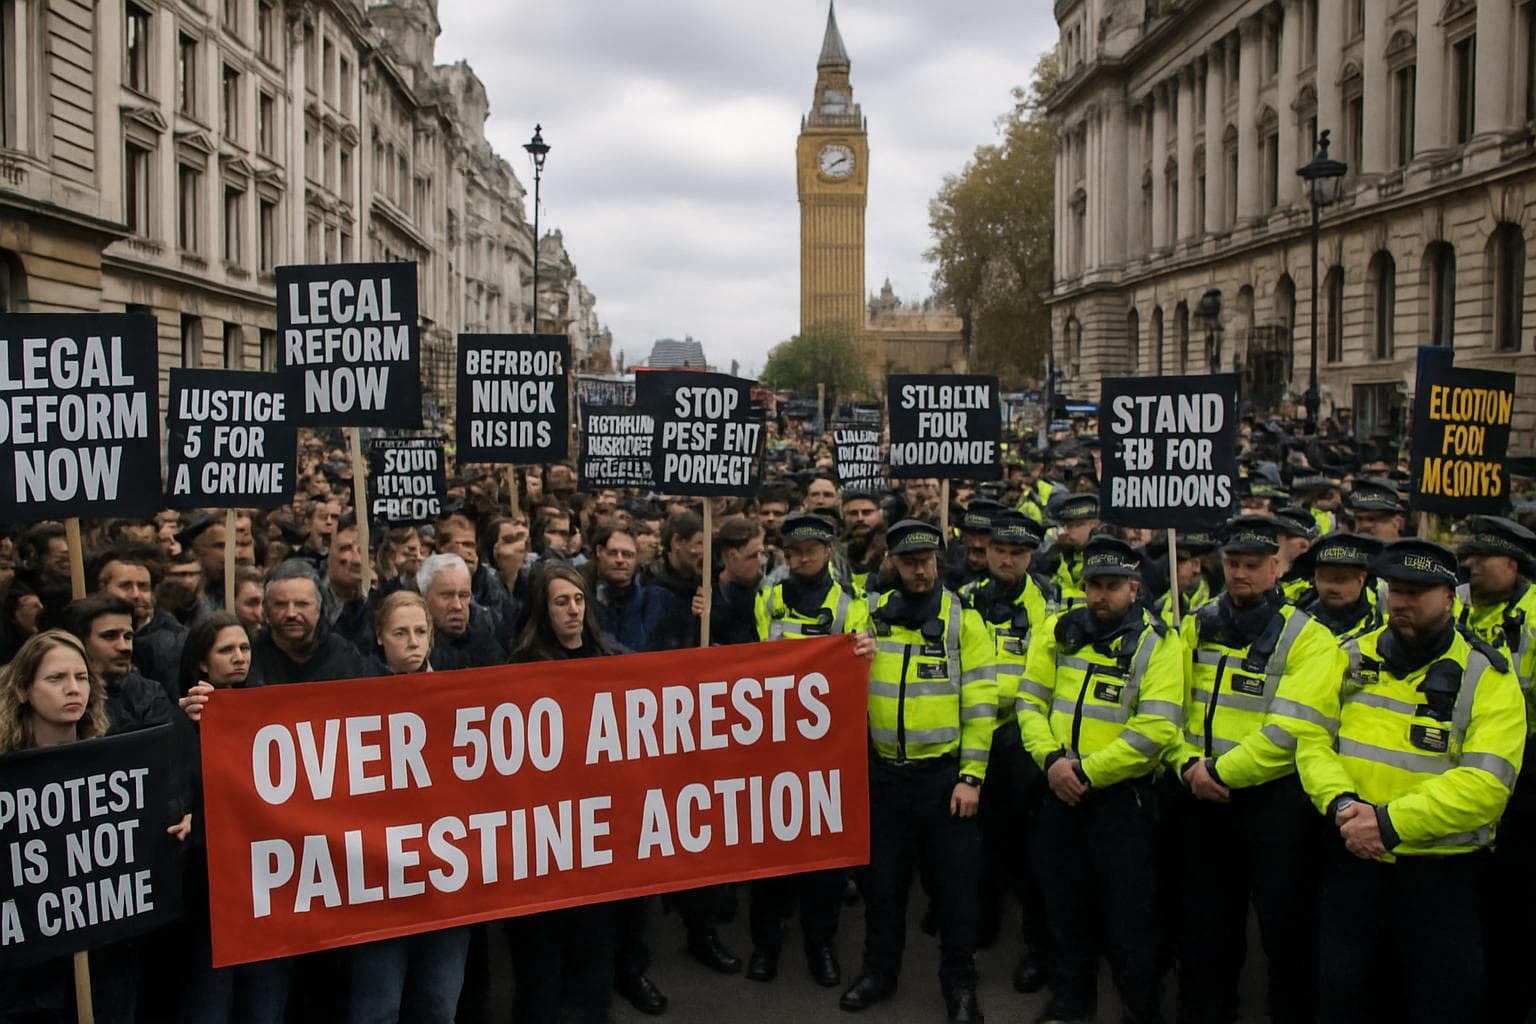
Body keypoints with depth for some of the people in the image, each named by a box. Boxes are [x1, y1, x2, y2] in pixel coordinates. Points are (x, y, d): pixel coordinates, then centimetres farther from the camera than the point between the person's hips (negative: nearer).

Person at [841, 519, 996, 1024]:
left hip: (944, 774, -3)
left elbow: (980, 703, -7)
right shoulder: (871, 615, 3)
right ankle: (879, 971, 31)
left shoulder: (963, 618, -5)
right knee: (883, 878, 14)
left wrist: (971, 777, -10)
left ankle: (959, 982, 23)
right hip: (884, 773, 3)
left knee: (954, 882, 7)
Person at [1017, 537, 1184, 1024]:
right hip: (1060, 792, 4)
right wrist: (1051, 758, -13)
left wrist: (1086, 771, -19)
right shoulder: (1059, 631, 3)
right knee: (1066, 904, 18)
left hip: (1122, 796, -4)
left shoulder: (1158, 642, -10)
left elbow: (1156, 729, -18)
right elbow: (1031, 700, 3)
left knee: (1128, 911, 6)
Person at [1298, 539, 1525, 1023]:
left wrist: (1390, 822, -24)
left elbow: (1485, 783, -18)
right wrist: (1341, 803, -17)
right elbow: (1313, 739, 3)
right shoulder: (1353, 658, 5)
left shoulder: (1487, 676, -8)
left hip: (1440, 875, -3)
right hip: (1353, 863, 3)